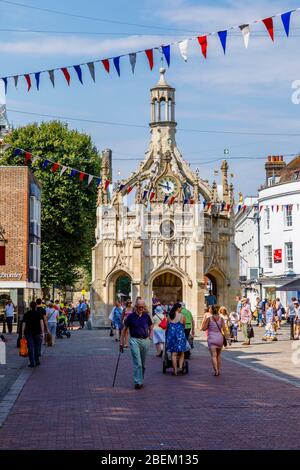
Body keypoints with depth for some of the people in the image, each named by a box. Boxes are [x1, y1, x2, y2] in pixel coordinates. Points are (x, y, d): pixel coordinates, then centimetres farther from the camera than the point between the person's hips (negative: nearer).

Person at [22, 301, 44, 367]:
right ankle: (37, 361, 18)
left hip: (28, 332, 0)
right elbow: (41, 323, -10)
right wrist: (42, 332, -11)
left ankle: (32, 363, -4)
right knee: (37, 347, 13)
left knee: (30, 347, 0)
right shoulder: (39, 314, 0)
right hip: (37, 332, 0)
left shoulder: (26, 314, 4)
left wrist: (23, 333, 5)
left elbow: (24, 324, 1)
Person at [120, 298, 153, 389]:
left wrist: (150, 336, 8)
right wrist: (121, 342, 1)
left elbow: (151, 326, 20)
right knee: (137, 363, -13)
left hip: (145, 341, 3)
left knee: (143, 363, 11)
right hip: (134, 340, -3)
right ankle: (137, 382, -15)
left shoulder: (146, 316, 4)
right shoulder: (131, 316, -2)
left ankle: (141, 380, 27)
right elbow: (124, 329, 4)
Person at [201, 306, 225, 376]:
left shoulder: (208, 318, -5)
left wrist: (204, 318, 7)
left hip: (212, 338, -4)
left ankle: (216, 371, -20)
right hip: (220, 337, 4)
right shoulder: (221, 318, 4)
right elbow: (224, 328, -2)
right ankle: (219, 370, 22)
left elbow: (203, 328, -3)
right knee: (218, 355, 19)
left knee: (213, 356, -7)